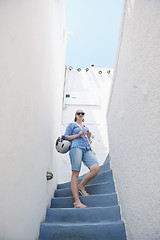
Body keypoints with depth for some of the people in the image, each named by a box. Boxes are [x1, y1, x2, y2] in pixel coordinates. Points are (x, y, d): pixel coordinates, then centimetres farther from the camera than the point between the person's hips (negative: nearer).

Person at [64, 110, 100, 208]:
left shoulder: (86, 128, 33)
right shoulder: (71, 125, 19)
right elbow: (66, 137, 8)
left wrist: (89, 137, 11)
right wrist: (78, 135, -3)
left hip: (87, 149, 5)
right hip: (76, 147, -4)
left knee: (96, 168, -21)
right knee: (75, 173, -16)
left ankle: (81, 186, -2)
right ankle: (77, 201, -19)